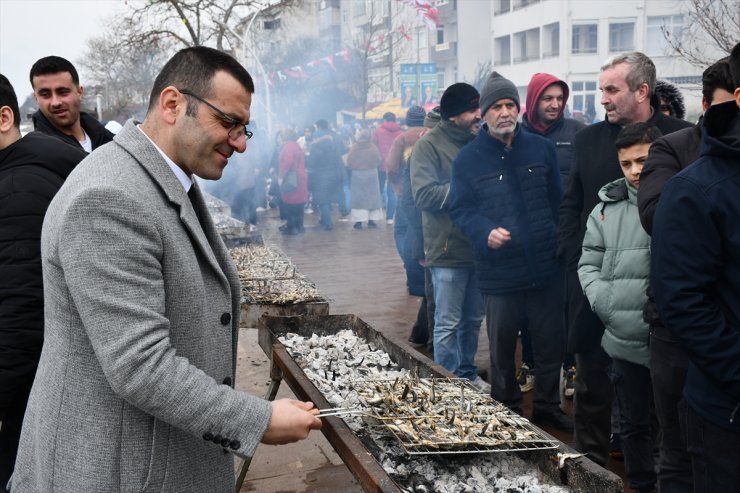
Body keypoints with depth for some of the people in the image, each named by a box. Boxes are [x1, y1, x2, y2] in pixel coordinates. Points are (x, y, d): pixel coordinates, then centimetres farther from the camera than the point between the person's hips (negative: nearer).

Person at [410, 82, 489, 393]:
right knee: (448, 324, 1)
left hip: (479, 248, 7)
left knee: (473, 320, 17)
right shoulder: (429, 146, -8)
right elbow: (423, 194, -19)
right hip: (448, 250, -7)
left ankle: (467, 374, 33)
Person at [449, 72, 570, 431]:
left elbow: (559, 200, 8)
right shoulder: (468, 159, -2)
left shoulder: (542, 149, 5)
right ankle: (507, 412, 30)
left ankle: (547, 407, 34)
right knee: (502, 347, 11)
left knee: (551, 343, 13)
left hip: (546, 266, 3)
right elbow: (460, 210, -3)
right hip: (499, 270, -2)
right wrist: (486, 233, -21)